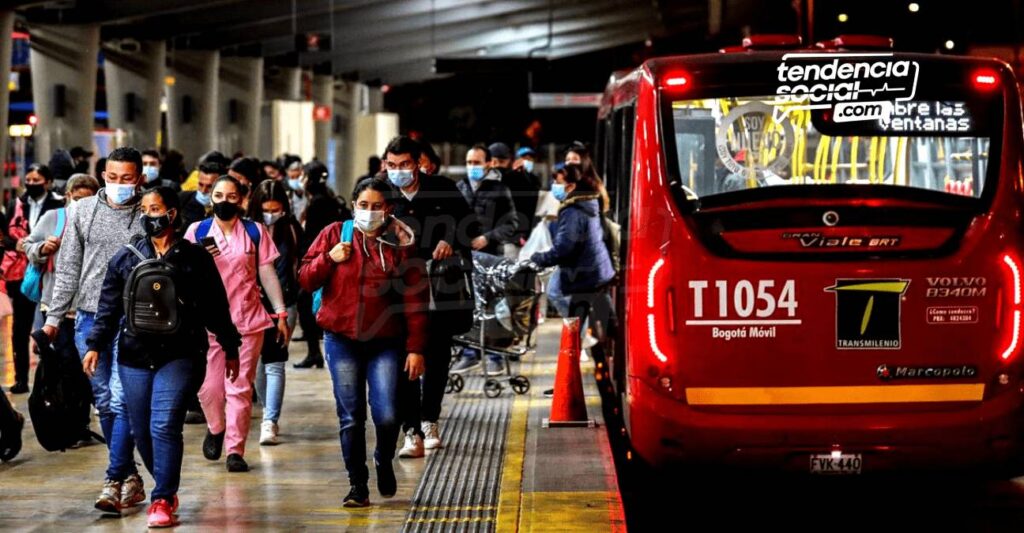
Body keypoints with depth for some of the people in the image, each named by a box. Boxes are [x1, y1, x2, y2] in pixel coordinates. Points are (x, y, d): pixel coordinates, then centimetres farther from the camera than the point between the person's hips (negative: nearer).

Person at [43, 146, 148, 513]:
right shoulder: (83, 211, 7)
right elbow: (68, 267, 12)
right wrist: (54, 316, 9)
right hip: (89, 318, 4)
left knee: (121, 401, -11)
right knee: (104, 403, 8)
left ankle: (114, 481, -9)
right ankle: (130, 476, 18)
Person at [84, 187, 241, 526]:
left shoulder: (195, 258, 2)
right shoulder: (126, 258, 8)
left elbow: (216, 307, 8)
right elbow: (109, 307, 8)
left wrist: (230, 348, 12)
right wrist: (95, 345, -1)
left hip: (178, 355, -3)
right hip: (134, 356, 3)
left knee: (165, 427, -14)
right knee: (141, 432, 7)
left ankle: (162, 500, -8)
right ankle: (167, 489, 26)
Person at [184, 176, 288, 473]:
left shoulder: (255, 232, 5)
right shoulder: (197, 231, 5)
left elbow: (267, 273, 8)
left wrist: (280, 313, 4)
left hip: (247, 320, 0)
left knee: (240, 388, -2)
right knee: (208, 387, 2)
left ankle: (235, 449, 3)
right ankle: (215, 429, 31)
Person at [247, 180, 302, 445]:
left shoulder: (292, 230, -1)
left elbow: (301, 267, 3)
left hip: (284, 304, -2)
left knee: (274, 363, -7)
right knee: (257, 363, 10)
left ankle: (270, 421, -7)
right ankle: (270, 411, 30)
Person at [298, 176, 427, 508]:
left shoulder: (400, 243, 1)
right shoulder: (335, 234, 4)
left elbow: (415, 299, 0)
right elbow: (306, 281, 5)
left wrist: (416, 348, -4)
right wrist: (328, 259, -14)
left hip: (386, 342, -1)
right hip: (342, 340, 1)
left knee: (387, 416, -10)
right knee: (351, 418, 2)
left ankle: (384, 463, 21)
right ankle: (358, 486, 14)